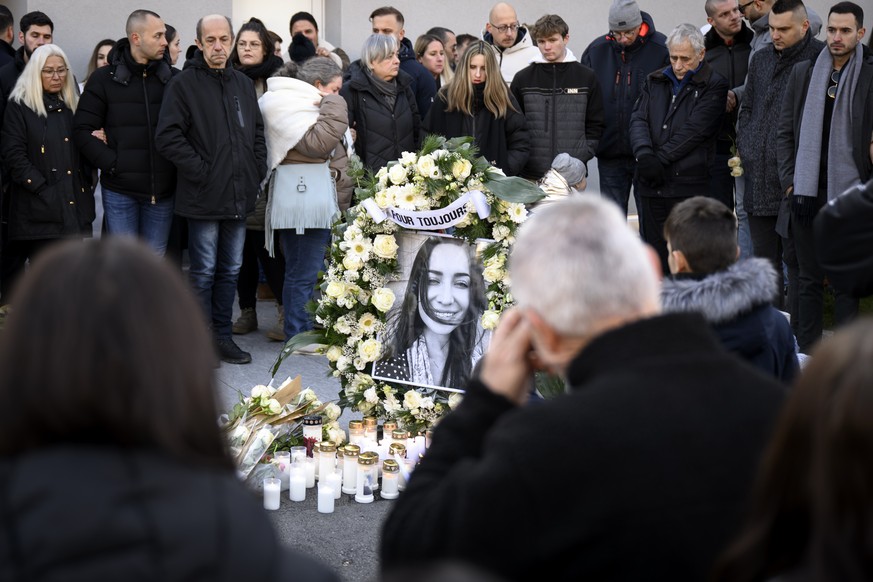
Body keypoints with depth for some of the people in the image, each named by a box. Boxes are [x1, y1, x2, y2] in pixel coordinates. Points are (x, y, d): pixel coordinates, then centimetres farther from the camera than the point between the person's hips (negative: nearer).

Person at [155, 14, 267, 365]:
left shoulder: (243, 84, 13)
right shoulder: (184, 85, -6)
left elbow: (257, 133, 21)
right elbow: (168, 137, -12)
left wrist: (257, 171, 8)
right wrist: (199, 170, -14)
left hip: (239, 196, 6)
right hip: (203, 198, -6)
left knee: (230, 270, 12)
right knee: (204, 272, 0)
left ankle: (222, 336, 22)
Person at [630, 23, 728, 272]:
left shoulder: (714, 87, -2)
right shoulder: (655, 82, 16)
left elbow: (694, 130, -11)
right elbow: (639, 119, 6)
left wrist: (660, 158, -14)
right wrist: (644, 153, -13)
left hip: (689, 186, -5)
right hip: (652, 186, 5)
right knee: (655, 254, 10)